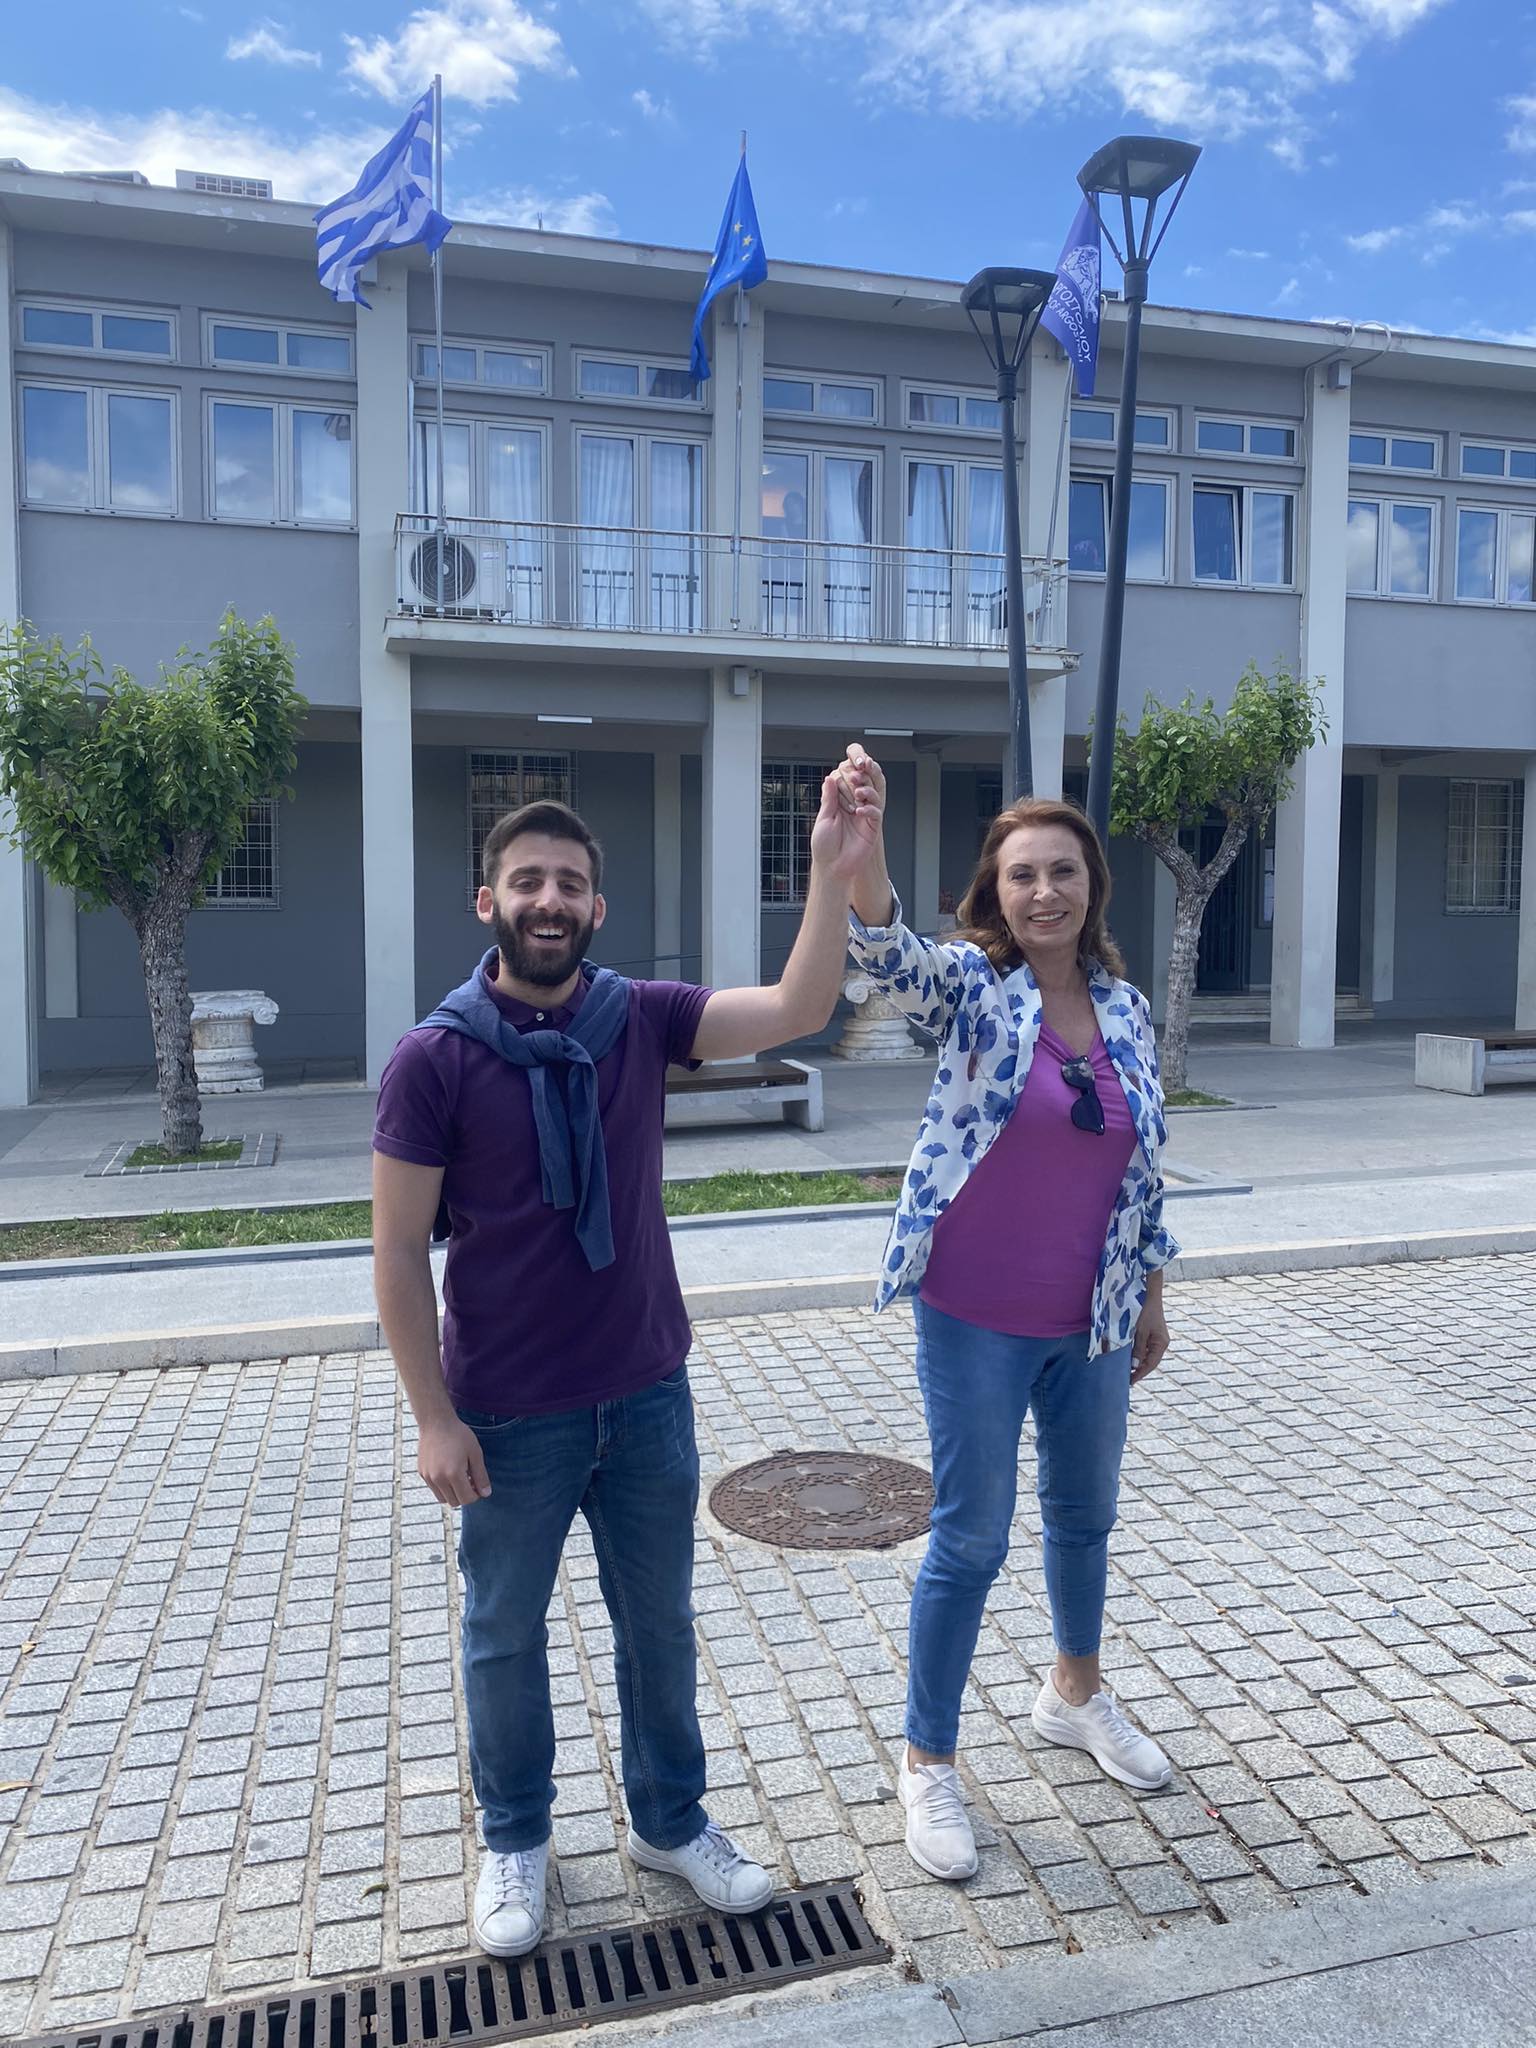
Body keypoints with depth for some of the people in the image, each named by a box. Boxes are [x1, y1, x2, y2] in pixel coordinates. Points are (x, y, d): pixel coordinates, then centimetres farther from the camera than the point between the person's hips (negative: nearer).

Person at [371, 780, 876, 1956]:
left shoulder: (642, 1020, -5)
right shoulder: (434, 1058, -14)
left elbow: (797, 1012, -16)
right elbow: (400, 1251, -11)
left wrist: (834, 873, -28)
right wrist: (435, 1417, -11)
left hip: (649, 1396, 3)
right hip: (511, 1417, -2)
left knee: (659, 1623, 19)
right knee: (506, 1636, 17)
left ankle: (671, 1821, 42)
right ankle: (516, 1843, 42)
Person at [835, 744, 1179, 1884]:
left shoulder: (1127, 1011, 3)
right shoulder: (973, 988, -11)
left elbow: (1144, 1168, 10)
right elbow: (891, 956, -33)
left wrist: (1152, 1299, 13)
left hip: (1093, 1324, 5)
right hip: (977, 1321, -5)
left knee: (1086, 1514, 23)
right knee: (972, 1536, 6)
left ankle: (1075, 1692, 49)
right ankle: (929, 1763, 26)